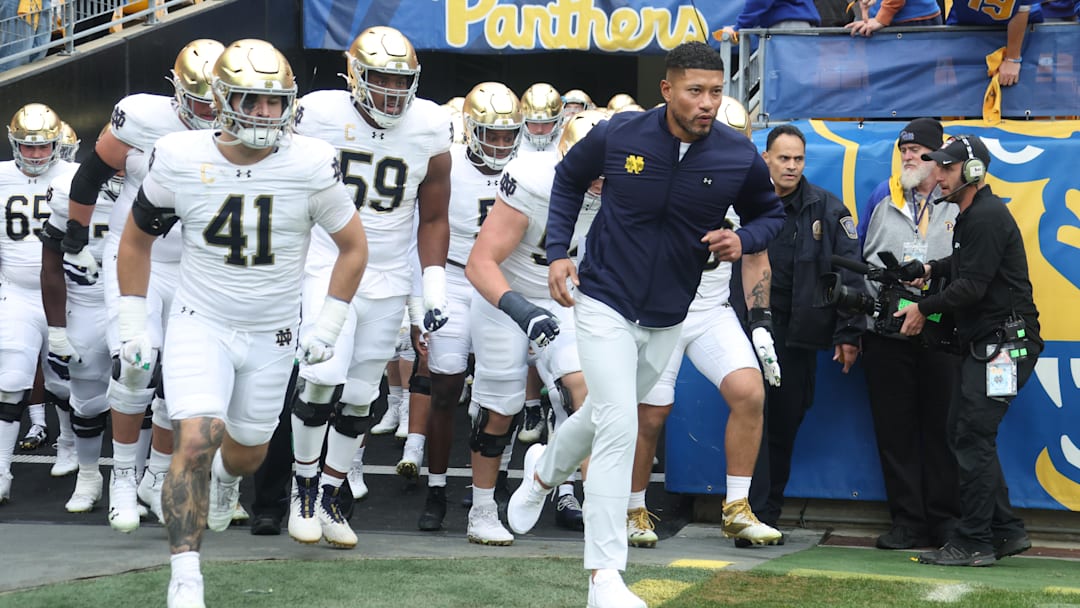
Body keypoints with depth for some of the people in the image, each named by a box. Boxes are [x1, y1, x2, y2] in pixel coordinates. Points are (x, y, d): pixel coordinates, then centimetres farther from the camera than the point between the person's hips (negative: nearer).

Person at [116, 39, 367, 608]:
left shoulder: (311, 165, -15)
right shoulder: (179, 159, -12)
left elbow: (353, 246, 0)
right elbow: (137, 239, 5)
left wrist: (328, 326, -1)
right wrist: (132, 321, 3)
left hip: (272, 335, 2)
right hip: (200, 323, -1)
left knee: (248, 449, 18)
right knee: (195, 440, -20)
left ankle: (225, 476, 58)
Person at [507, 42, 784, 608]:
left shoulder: (739, 157, -11)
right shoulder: (617, 135, -14)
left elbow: (769, 213, 8)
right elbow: (568, 179, 7)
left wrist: (742, 240, -15)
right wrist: (557, 252, -1)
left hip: (666, 318, 4)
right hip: (605, 302, -4)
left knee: (607, 415, 21)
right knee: (618, 427, -14)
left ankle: (544, 471, 55)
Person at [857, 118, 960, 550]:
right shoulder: (883, 197, 12)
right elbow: (857, 256, 17)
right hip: (886, 332, 3)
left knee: (941, 427, 1)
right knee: (894, 429, 4)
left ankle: (945, 520, 9)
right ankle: (907, 521, 10)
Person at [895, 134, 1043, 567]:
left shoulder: (987, 216, -15)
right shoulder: (972, 215, 17)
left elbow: (973, 285, -20)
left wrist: (924, 308, -9)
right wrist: (931, 270, 14)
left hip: (1004, 343, -11)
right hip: (984, 344, 11)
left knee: (973, 438, -11)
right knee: (963, 435, 11)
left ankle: (974, 543, -7)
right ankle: (1006, 531, 16)